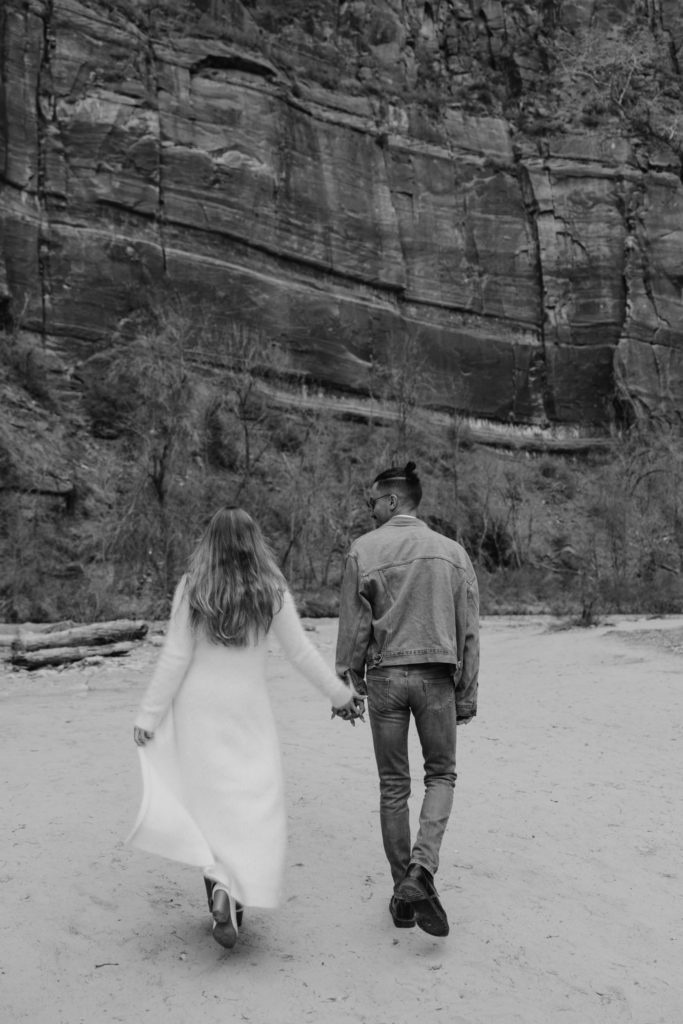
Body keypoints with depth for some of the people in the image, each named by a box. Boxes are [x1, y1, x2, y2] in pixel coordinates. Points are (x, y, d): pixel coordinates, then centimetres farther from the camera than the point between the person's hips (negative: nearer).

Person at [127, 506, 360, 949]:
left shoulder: (191, 589, -8)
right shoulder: (272, 591, -7)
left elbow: (175, 659, -9)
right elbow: (303, 653, -3)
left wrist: (149, 716, -2)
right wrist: (341, 694, 9)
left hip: (198, 710, 1)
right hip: (249, 712, 0)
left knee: (208, 801, 10)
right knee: (256, 804, 7)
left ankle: (220, 884, -3)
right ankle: (239, 892, -7)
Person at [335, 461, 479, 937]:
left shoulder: (364, 551, -3)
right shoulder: (453, 553, 3)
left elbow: (353, 628, -3)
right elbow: (468, 631, 5)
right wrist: (467, 694, 11)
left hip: (385, 676, -1)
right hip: (436, 677, 1)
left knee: (393, 785, 11)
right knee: (441, 774, 16)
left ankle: (403, 892, 19)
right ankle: (422, 868, -4)